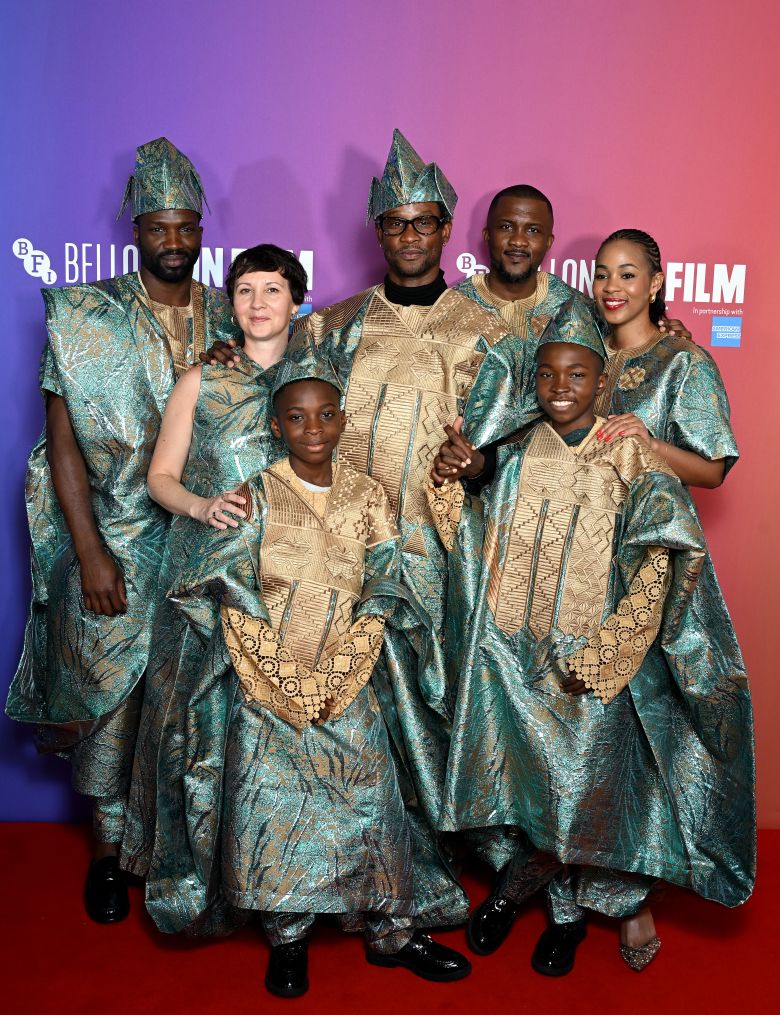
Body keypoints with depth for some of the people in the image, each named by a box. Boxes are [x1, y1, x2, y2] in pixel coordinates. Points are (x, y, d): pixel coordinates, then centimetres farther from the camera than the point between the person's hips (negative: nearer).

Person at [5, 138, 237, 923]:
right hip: (117, 544, -2)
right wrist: (90, 553, -10)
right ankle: (110, 845, 26)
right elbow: (63, 443, -4)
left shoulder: (232, 321, 6)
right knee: (110, 692, 6)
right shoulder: (85, 319, -3)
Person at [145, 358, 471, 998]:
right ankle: (287, 938, 22)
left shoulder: (369, 497, 2)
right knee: (271, 804, 2)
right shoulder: (257, 498, -4)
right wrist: (289, 687, -12)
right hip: (266, 683, -1)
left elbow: (378, 598, -1)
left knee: (369, 798, 4)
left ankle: (392, 930, 22)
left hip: (347, 686, 2)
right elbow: (237, 605, -6)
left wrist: (334, 683, -9)